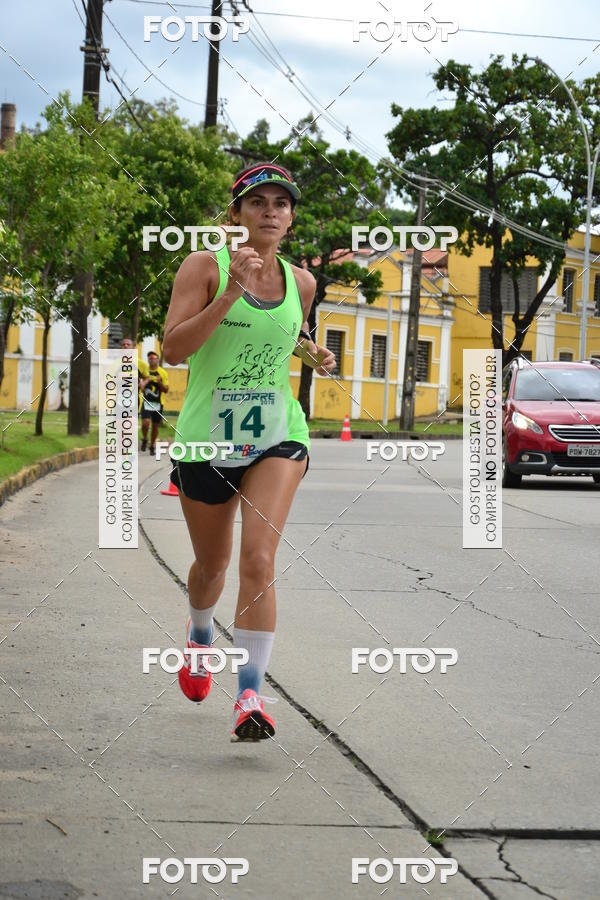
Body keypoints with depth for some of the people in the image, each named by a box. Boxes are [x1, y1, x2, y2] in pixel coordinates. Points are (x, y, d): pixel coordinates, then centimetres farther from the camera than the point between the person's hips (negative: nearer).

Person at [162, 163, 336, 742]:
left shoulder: (300, 282, 6)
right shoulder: (204, 268, -7)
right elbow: (173, 349, -18)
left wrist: (313, 355, 3)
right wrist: (231, 292, -26)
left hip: (277, 437, 1)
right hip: (207, 437, -1)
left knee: (259, 559, -18)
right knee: (212, 563, 16)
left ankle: (250, 695, -17)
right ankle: (200, 637, 51)